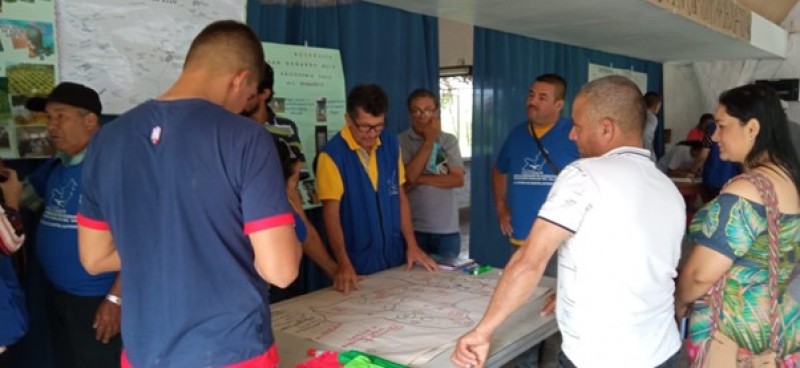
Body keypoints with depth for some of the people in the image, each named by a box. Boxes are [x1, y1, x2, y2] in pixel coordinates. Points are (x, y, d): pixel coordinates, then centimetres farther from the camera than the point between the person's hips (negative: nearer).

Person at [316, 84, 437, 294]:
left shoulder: (391, 145, 2)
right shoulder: (332, 154, -14)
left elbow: (400, 196, 8)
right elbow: (331, 213, -16)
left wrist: (412, 245, 4)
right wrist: (344, 264, -24)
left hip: (395, 255, 5)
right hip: (358, 262, -5)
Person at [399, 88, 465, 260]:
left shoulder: (449, 140, 2)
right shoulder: (401, 141, -3)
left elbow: (458, 179, -5)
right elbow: (408, 177, -15)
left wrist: (422, 179, -12)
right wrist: (429, 141, -13)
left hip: (447, 229, 2)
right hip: (414, 228, -2)